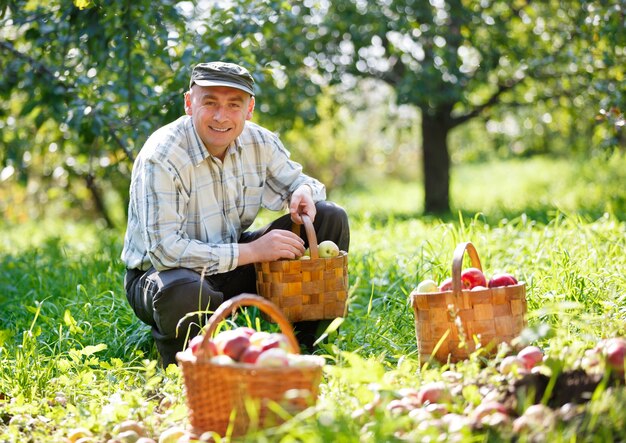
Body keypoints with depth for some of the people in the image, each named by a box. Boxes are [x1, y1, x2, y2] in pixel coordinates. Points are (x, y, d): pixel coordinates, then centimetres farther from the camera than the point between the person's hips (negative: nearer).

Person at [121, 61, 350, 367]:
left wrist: (303, 192, -16)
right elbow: (165, 249, -29)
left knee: (331, 219, -6)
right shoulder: (161, 158, -24)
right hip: (163, 272, -6)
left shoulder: (260, 143, -5)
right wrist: (252, 251, -30)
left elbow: (295, 180, 12)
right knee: (183, 294, -44)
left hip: (234, 268, 6)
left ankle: (304, 340, 3)